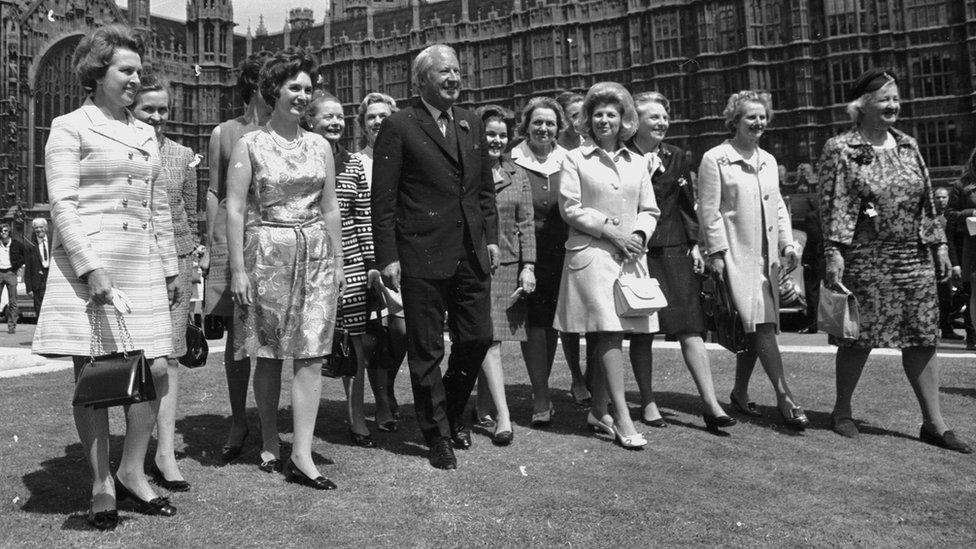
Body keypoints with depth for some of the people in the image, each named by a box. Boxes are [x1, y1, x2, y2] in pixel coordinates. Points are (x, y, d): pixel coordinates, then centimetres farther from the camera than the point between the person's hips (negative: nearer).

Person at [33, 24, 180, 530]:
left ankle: (132, 472, 16)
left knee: (154, 371, 0)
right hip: (86, 265, -5)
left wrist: (170, 268, 17)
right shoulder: (70, 128, 1)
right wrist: (91, 268, -17)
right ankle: (101, 484, 13)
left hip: (141, 267, 5)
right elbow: (62, 205, -7)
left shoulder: (146, 134, 18)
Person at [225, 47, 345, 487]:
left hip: (315, 256, 3)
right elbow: (235, 209, -4)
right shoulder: (249, 145, 0)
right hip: (267, 255, -3)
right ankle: (270, 443, 22)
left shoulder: (319, 146, 11)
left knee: (311, 354, -4)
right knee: (268, 355, 5)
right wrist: (237, 269, -10)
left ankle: (301, 454, 0)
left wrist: (338, 263, 10)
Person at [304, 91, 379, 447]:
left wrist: (372, 263, 6)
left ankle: (356, 418, 15)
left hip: (349, 262, 3)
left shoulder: (353, 164, 10)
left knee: (354, 341, 3)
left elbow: (364, 218, 10)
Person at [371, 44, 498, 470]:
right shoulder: (399, 127, -4)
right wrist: (388, 256, -11)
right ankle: (438, 436, 19)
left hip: (472, 254, 6)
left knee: (477, 338, 8)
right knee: (427, 350, 4)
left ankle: (452, 413, 33)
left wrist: (491, 237, 10)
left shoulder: (472, 124, 14)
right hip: (422, 257, -5)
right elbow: (382, 199, -7)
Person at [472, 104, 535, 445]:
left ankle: (481, 408, 23)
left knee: (493, 341, 8)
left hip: (508, 267, 3)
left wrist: (528, 266, 1)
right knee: (487, 340, -10)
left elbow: (526, 224, 9)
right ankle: (503, 417, -11)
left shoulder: (517, 176, 12)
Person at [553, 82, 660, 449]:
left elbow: (649, 210, 15)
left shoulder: (637, 163, 16)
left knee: (610, 333, 8)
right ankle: (622, 417, -10)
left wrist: (638, 234, -6)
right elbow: (570, 209, -5)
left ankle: (598, 411, 20)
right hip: (591, 254, -4)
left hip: (630, 255, 5)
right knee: (609, 331, -13)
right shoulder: (575, 159, 3)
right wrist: (611, 231, -11)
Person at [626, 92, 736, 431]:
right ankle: (648, 402, 17)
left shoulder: (675, 156, 12)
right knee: (641, 331, 4)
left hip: (675, 250, 3)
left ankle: (711, 404, 0)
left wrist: (695, 244, 7)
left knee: (689, 327, -1)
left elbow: (687, 203, 13)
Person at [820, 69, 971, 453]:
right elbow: (834, 205, -11)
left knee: (922, 338, 6)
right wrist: (834, 251, -18)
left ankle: (933, 423, 15)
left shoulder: (908, 146, 14)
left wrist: (938, 244, 12)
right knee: (860, 337, 1)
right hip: (864, 258, -5)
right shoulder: (840, 150, -4)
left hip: (913, 255, 6)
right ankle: (842, 411, 20)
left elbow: (927, 201, 16)